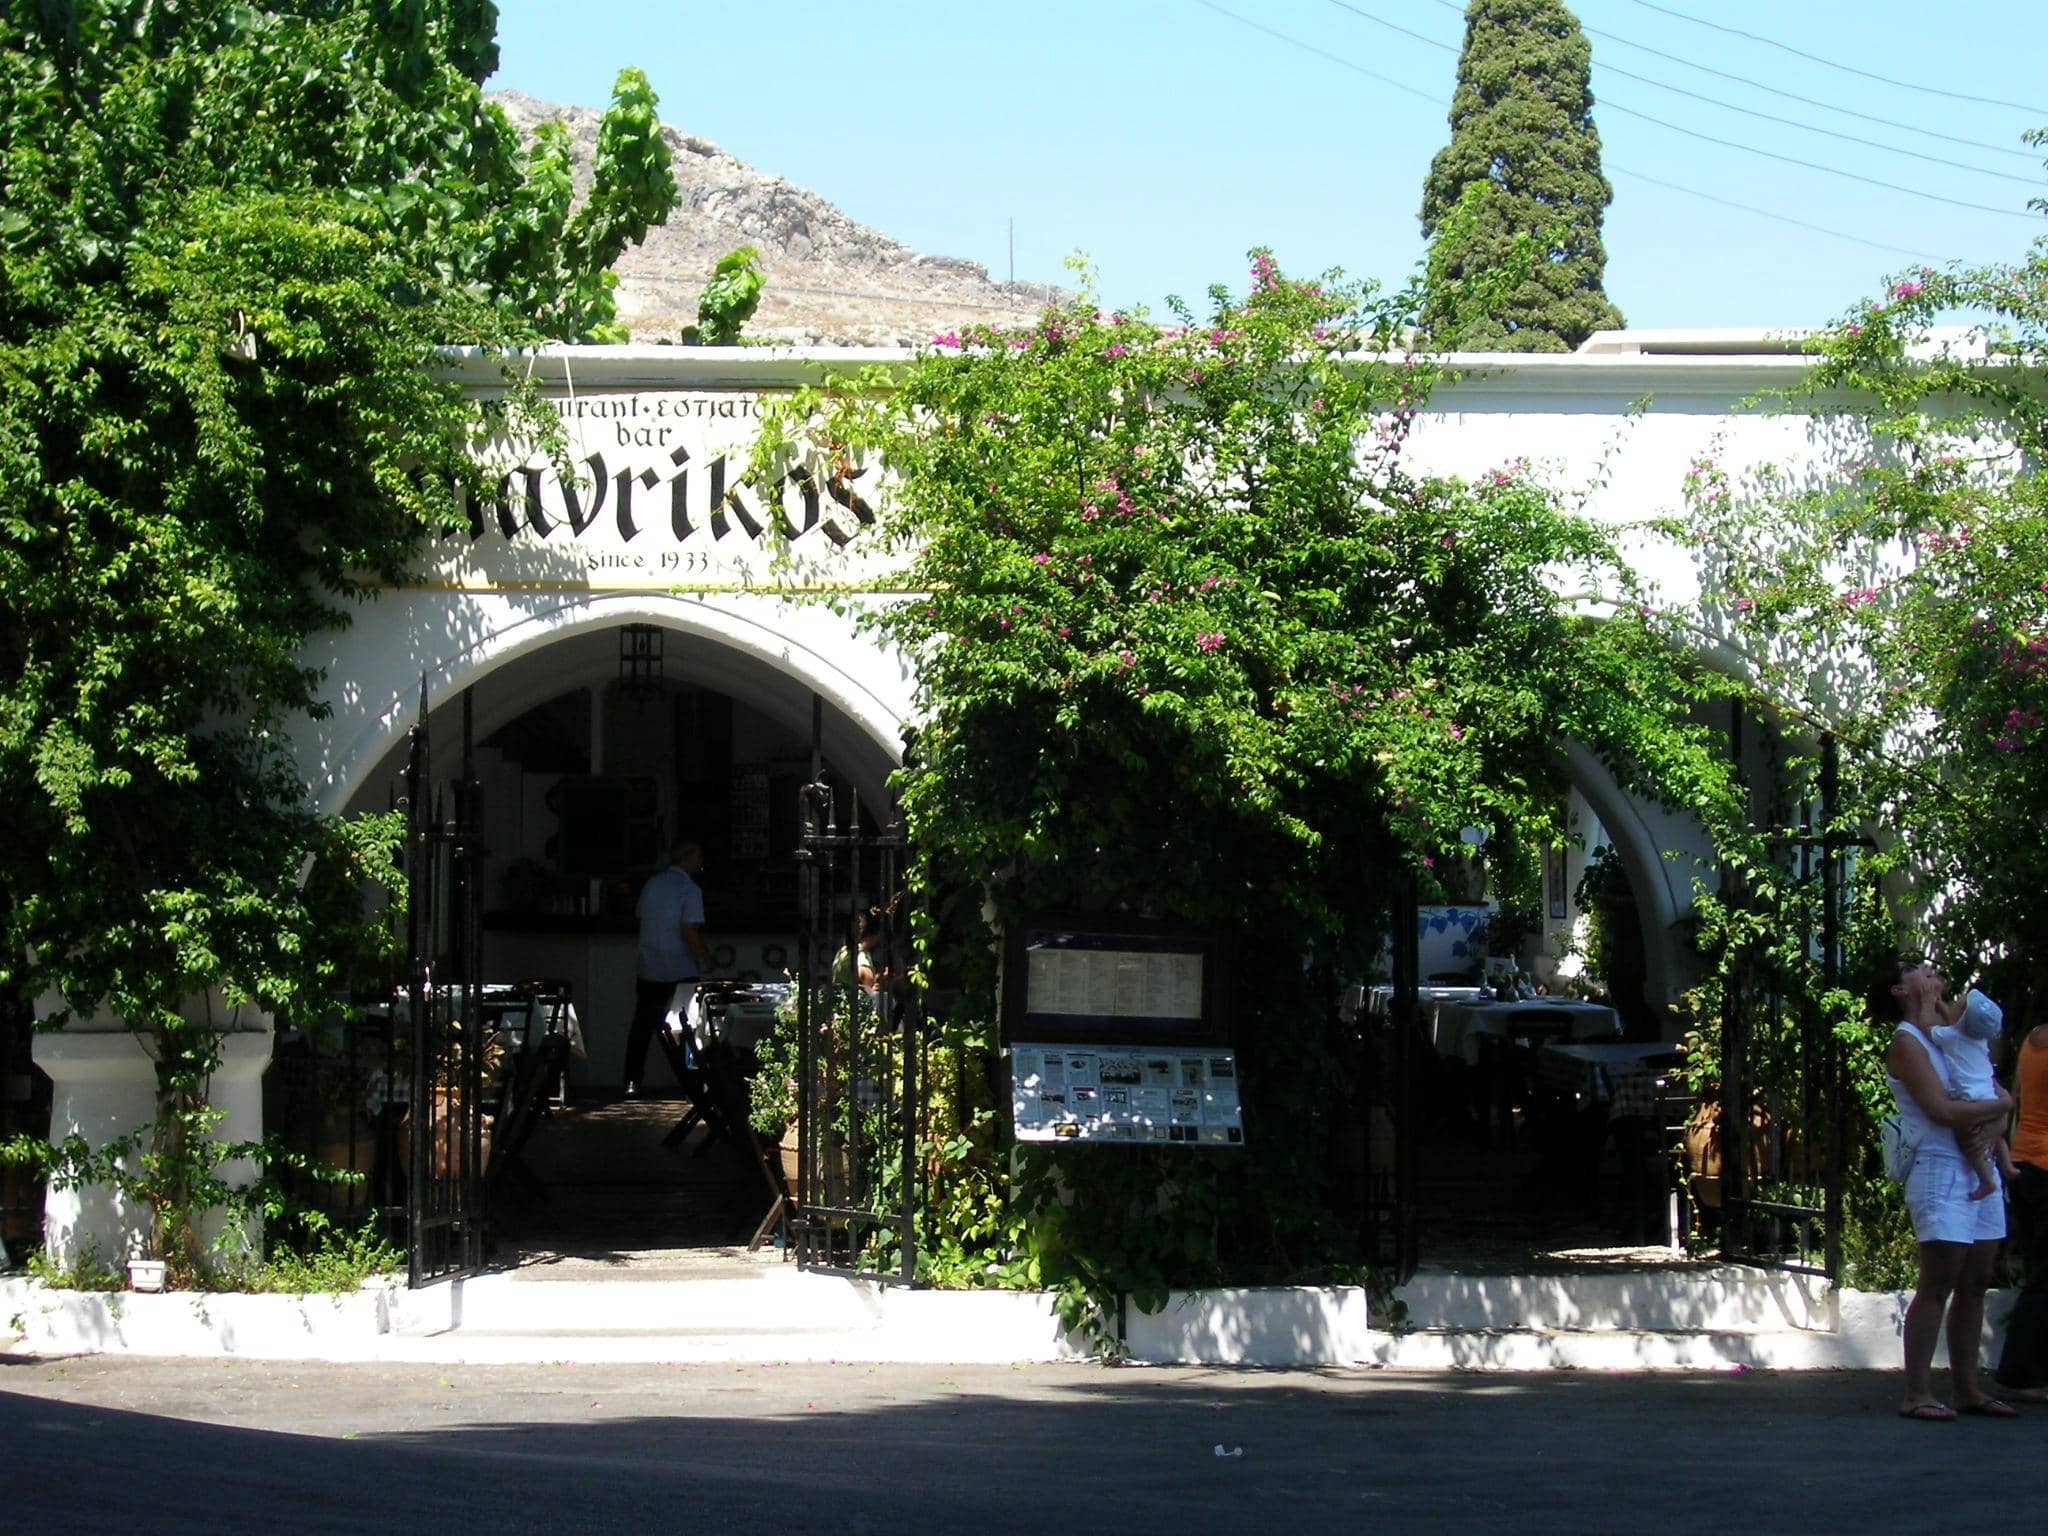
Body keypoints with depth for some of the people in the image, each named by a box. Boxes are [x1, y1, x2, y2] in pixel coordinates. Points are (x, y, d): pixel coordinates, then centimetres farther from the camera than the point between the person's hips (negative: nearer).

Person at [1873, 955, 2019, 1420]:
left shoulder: (1952, 1028, 16)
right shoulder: (1906, 1042, -7)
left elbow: (1994, 1090, 14)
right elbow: (1941, 1109, -18)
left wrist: (1992, 1121, -8)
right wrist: (2001, 1105, -6)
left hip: (1980, 1170, 8)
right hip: (1940, 1170, -8)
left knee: (1975, 1284, 7)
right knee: (1937, 1285, -10)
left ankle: (1967, 1388, 12)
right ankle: (1917, 1393, -9)